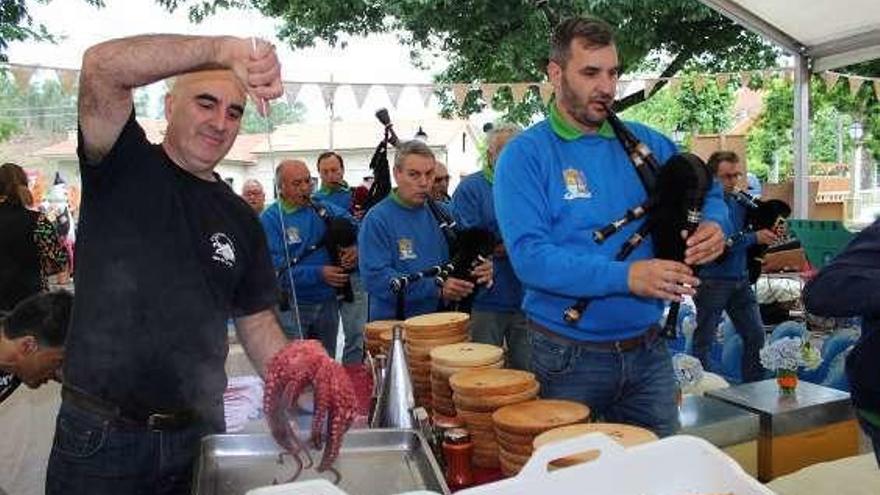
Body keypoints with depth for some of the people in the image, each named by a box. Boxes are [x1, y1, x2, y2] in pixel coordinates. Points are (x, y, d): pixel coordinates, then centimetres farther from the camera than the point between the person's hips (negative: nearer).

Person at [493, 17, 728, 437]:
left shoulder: (644, 143, 4)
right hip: (568, 358, -4)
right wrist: (627, 276, -30)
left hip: (648, 350, 4)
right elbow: (529, 257, -21)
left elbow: (707, 193, 15)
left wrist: (713, 225, -9)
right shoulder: (525, 155, -11)